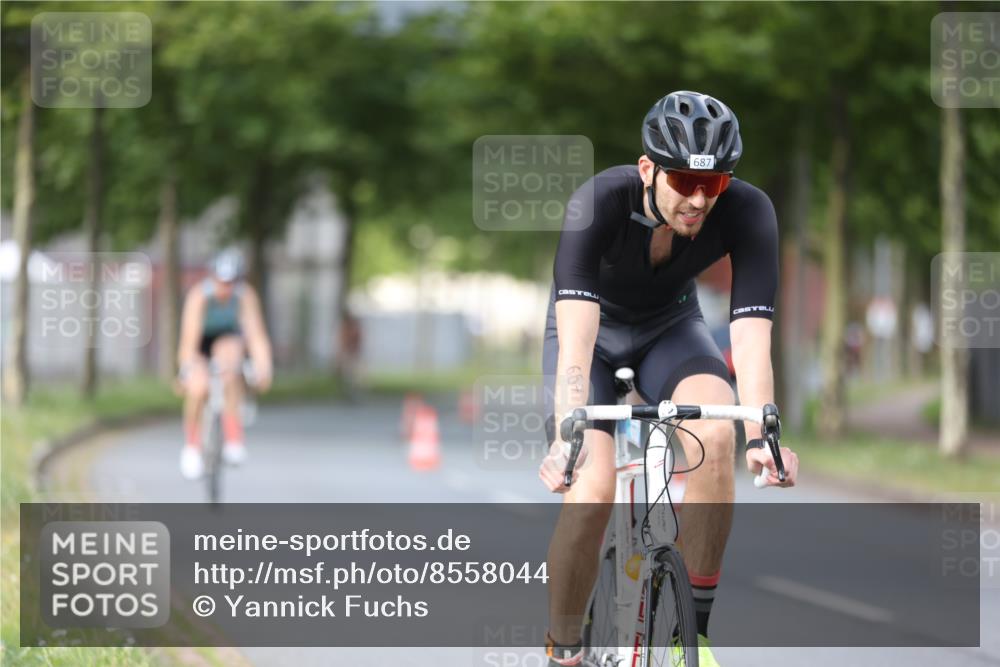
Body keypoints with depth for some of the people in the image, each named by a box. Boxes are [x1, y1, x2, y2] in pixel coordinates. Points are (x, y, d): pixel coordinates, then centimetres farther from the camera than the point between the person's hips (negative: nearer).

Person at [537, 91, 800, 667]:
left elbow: (751, 337, -36)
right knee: (591, 493, -23)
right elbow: (576, 337, -43)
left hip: (670, 328, 2)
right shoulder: (599, 203, -35)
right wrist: (567, 437, -57)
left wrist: (762, 437, -51)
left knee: (716, 433, -30)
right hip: (595, 330, -2)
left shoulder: (748, 212, -29)